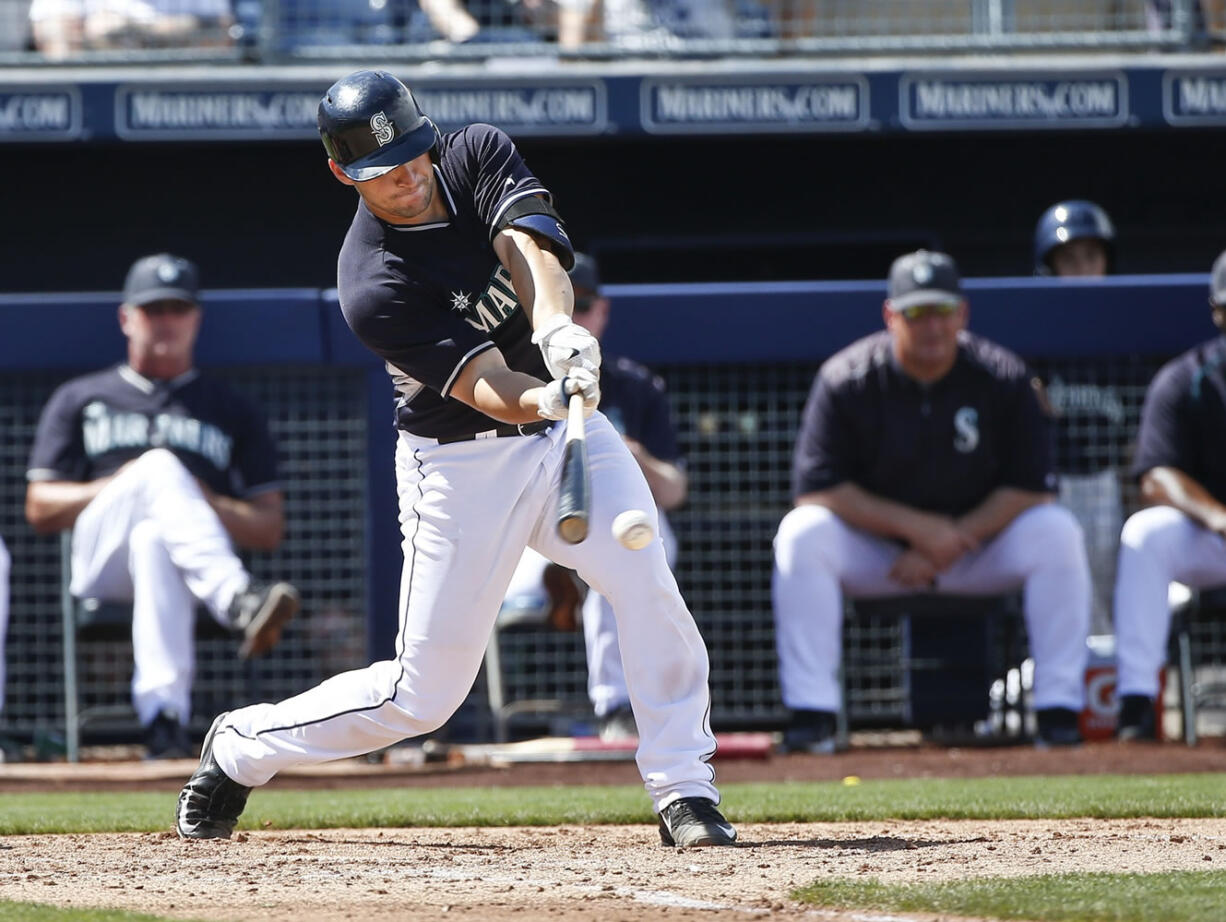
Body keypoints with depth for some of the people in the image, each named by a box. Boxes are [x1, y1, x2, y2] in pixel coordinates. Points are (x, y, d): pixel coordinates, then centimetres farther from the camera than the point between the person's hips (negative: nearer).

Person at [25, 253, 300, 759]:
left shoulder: (234, 413, 25)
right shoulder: (79, 400, 25)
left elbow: (270, 528, 16)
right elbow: (40, 509, 14)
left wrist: (205, 503, -5)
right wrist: (120, 487, -3)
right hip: (100, 561, 0)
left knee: (154, 539, -40)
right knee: (160, 464, -33)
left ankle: (164, 713, -58)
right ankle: (238, 601, -61)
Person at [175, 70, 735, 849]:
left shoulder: (479, 155, -6)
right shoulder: (372, 287, -21)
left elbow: (528, 245, -24)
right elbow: (485, 385, -29)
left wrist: (556, 326, -44)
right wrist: (543, 399, -51)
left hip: (567, 433, 4)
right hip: (463, 467, -4)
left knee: (649, 587, -19)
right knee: (423, 694, 0)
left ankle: (684, 791, -9)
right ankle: (243, 747, 22)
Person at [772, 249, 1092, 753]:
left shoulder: (1003, 378, -9)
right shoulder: (845, 380, -12)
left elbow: (1030, 487, -10)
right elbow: (816, 488, -16)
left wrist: (948, 546, -19)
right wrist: (916, 527, -23)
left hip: (979, 542, 1)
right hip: (875, 548, -1)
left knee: (1056, 532, -25)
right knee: (801, 535, -28)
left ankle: (1058, 710, -21)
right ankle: (811, 715, -27)